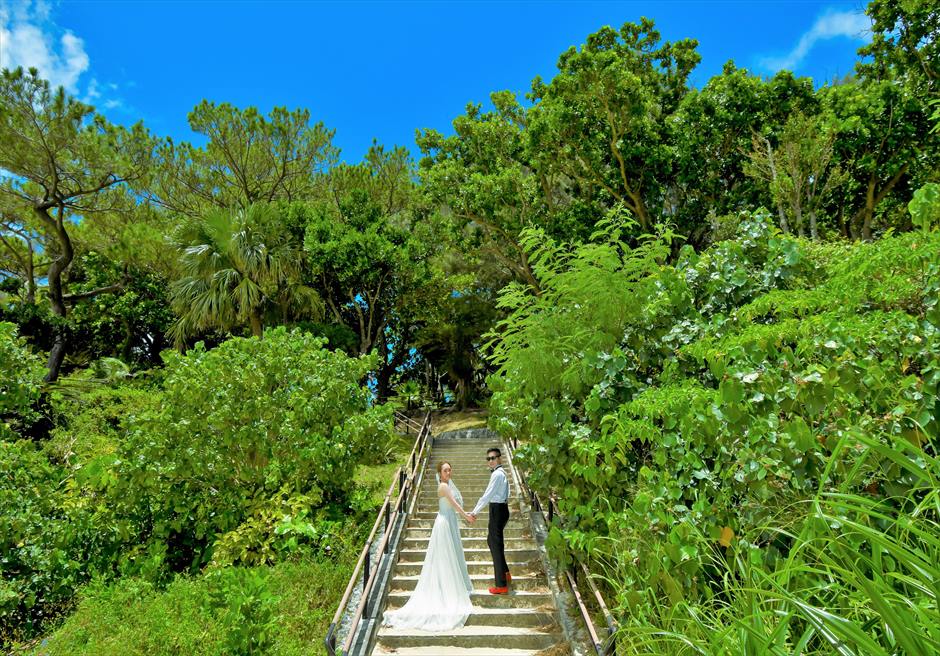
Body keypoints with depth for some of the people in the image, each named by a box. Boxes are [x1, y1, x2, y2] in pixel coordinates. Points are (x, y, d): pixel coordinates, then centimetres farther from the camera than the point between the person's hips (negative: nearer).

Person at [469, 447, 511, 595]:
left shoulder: (497, 474, -19)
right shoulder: (500, 472, 13)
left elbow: (487, 495, -22)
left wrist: (475, 512, -20)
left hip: (497, 511, -10)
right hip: (499, 509, 10)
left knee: (496, 546, -2)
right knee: (492, 541, 24)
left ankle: (501, 585, 6)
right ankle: (505, 573, 34)